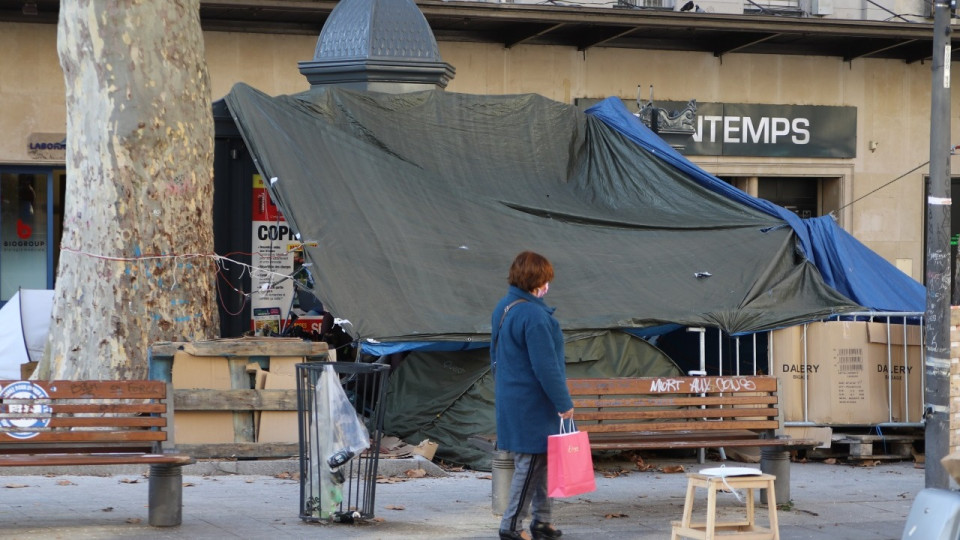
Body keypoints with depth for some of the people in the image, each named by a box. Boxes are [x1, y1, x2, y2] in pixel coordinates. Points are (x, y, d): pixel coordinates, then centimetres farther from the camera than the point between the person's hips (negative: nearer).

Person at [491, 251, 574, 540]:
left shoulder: (503, 309, 10)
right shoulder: (533, 315, -21)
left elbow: (496, 356, 20)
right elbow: (546, 366, -21)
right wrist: (564, 402, -15)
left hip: (510, 397, 10)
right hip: (532, 403, -10)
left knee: (539, 461, 16)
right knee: (530, 462, -1)